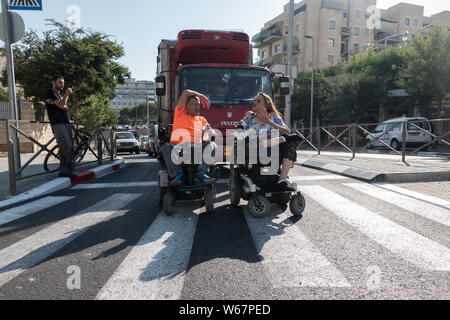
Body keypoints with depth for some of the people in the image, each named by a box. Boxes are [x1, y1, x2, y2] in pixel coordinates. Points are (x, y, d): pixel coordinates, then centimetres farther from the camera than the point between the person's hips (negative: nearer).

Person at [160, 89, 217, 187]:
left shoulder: (201, 119, 30)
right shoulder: (180, 113, 22)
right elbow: (185, 93, 18)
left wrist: (208, 129, -6)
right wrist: (201, 96, 28)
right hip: (177, 148, -1)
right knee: (165, 147, -32)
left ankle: (200, 173, -36)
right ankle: (177, 175, -38)